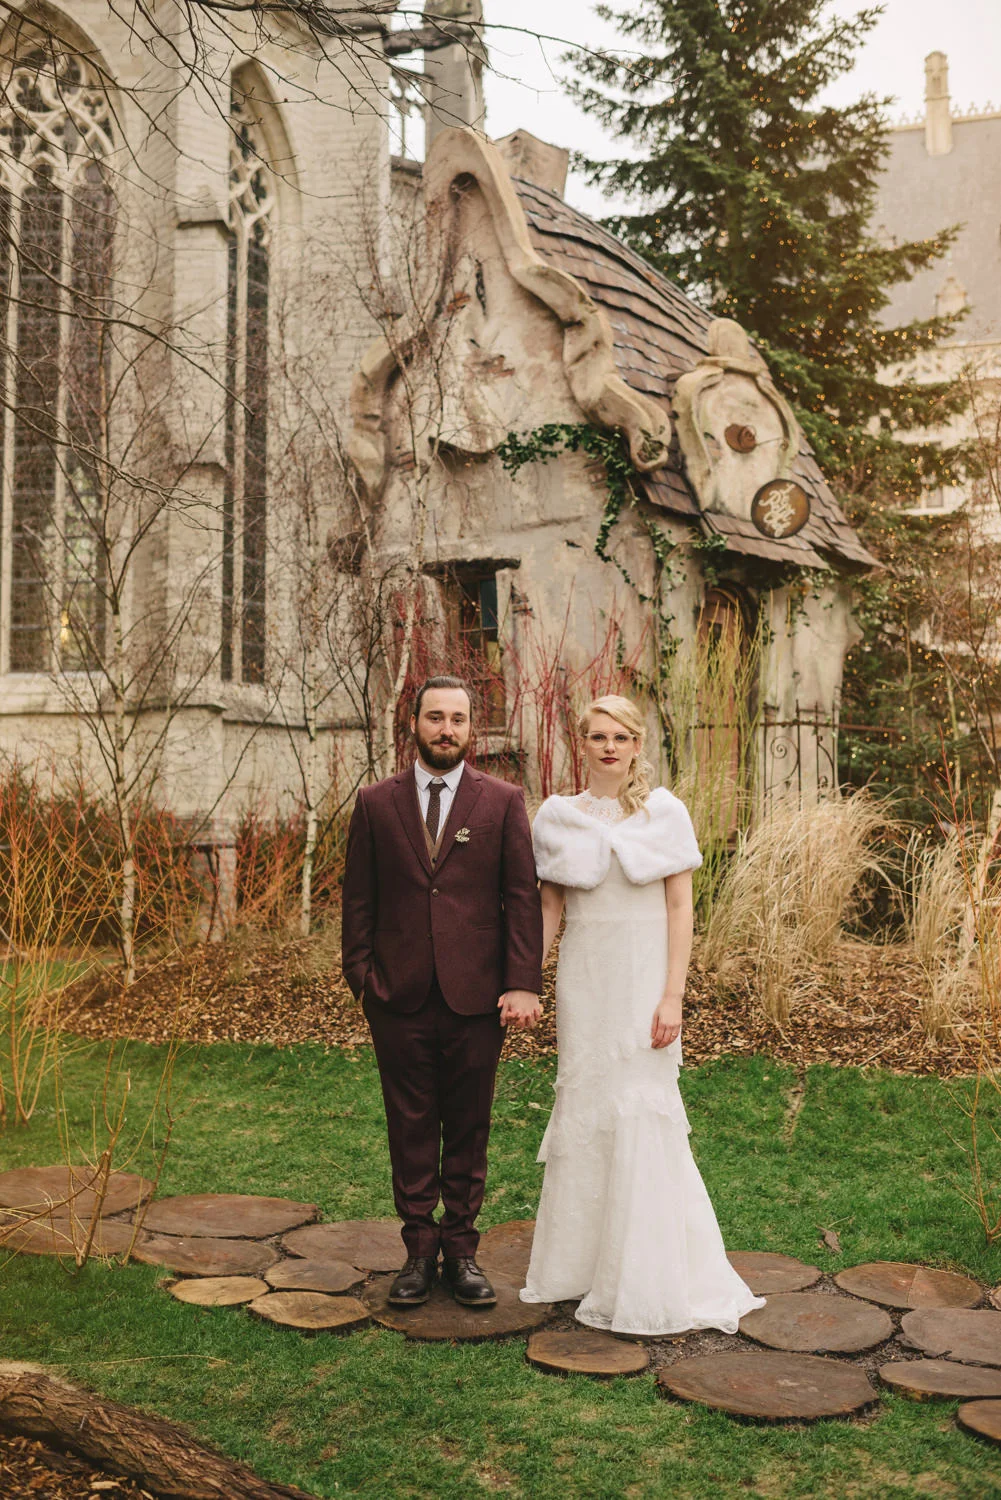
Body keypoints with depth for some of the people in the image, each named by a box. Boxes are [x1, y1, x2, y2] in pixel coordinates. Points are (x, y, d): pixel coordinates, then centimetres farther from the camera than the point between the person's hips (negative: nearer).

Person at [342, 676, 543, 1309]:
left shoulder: (504, 801, 2)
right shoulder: (376, 803, 6)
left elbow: (523, 896, -1)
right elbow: (359, 900, 8)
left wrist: (524, 984, -8)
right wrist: (361, 978, 2)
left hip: (476, 996, -1)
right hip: (400, 997, 1)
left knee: (469, 1129, 9)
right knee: (411, 1129, 9)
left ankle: (461, 1249, 23)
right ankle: (419, 1250, 23)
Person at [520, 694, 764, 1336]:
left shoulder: (665, 812, -2)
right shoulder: (559, 816, 5)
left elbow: (681, 908, -5)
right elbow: (550, 906, 9)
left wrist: (672, 997, -11)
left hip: (644, 977, -3)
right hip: (583, 978, 3)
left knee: (641, 1110, -2)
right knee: (583, 1107, 9)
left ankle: (645, 1278, 12)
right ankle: (580, 1257, 25)